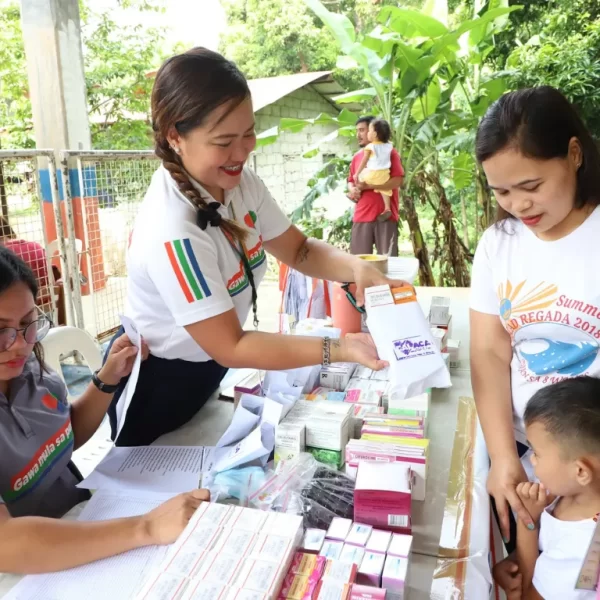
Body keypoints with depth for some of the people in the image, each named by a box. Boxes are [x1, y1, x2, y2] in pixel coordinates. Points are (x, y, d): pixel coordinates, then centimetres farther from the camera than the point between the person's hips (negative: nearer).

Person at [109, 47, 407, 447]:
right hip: (156, 388, -6)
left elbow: (299, 250, -3)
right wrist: (339, 349, -35)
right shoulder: (173, 233, -37)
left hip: (204, 369, 7)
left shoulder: (239, 183, -14)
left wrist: (356, 268, -23)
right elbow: (230, 348, -31)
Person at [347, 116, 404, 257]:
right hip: (361, 216, 5)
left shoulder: (389, 152, -1)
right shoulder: (357, 157, 15)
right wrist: (352, 190, -1)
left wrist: (367, 185, -14)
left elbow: (397, 181, -11)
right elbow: (350, 181, 24)